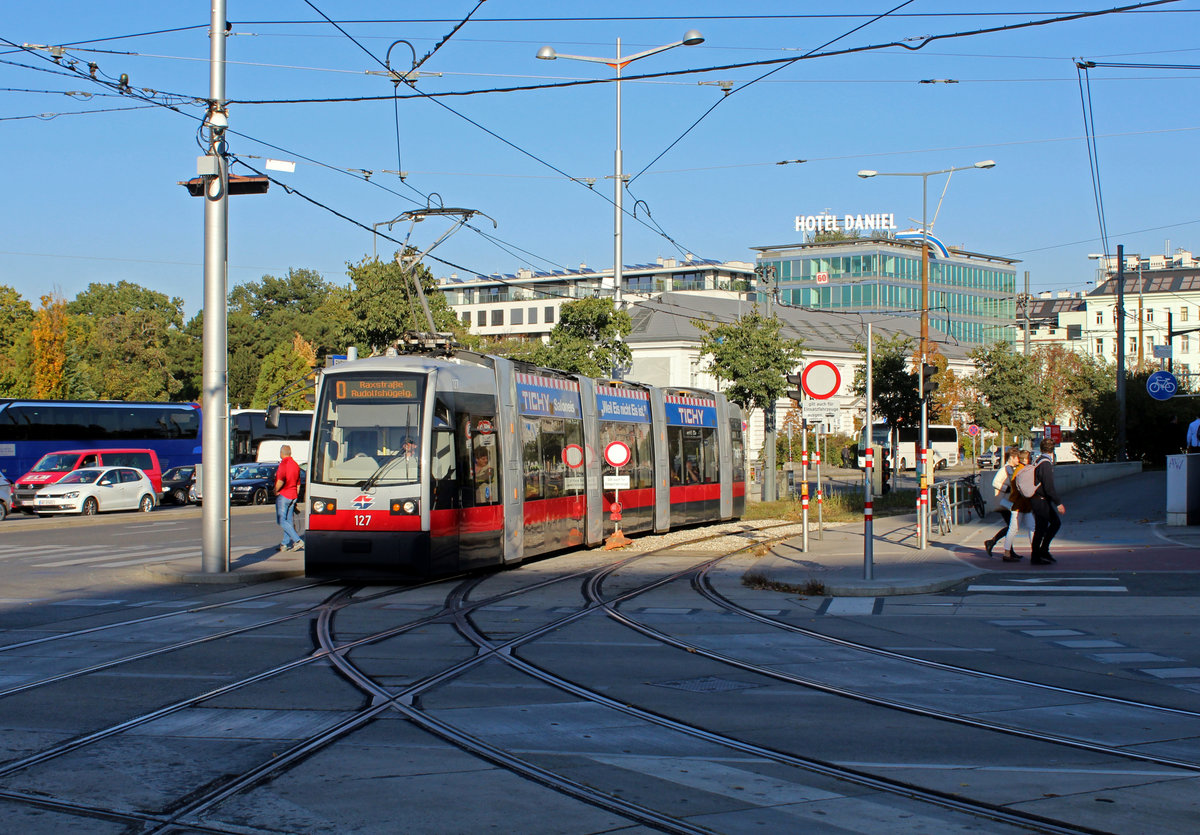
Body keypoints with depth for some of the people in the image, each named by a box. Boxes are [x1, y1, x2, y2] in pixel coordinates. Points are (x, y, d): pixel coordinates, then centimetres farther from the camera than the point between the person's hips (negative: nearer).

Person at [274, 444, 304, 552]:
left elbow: (281, 480, -25)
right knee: (288, 521, 10)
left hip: (283, 495, -8)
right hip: (293, 496, 8)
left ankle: (298, 541, -17)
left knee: (281, 521, -7)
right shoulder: (295, 465, 13)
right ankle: (285, 544, 11)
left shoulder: (284, 463, -12)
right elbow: (298, 484, 18)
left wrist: (276, 491, -11)